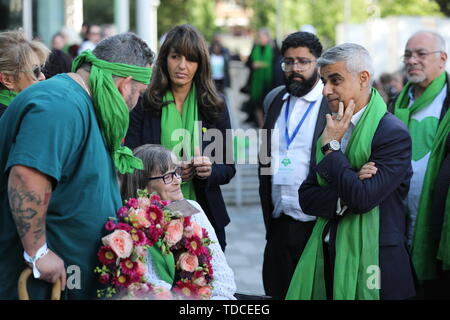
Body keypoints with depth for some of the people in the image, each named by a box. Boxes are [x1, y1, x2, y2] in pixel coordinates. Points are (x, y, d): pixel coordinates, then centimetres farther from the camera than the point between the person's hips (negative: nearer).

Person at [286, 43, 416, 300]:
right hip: (327, 259, 6)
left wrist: (332, 146, -11)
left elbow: (362, 199, -22)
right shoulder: (333, 129, 11)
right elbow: (307, 198, 5)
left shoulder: (393, 134, -11)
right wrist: (346, 195, -14)